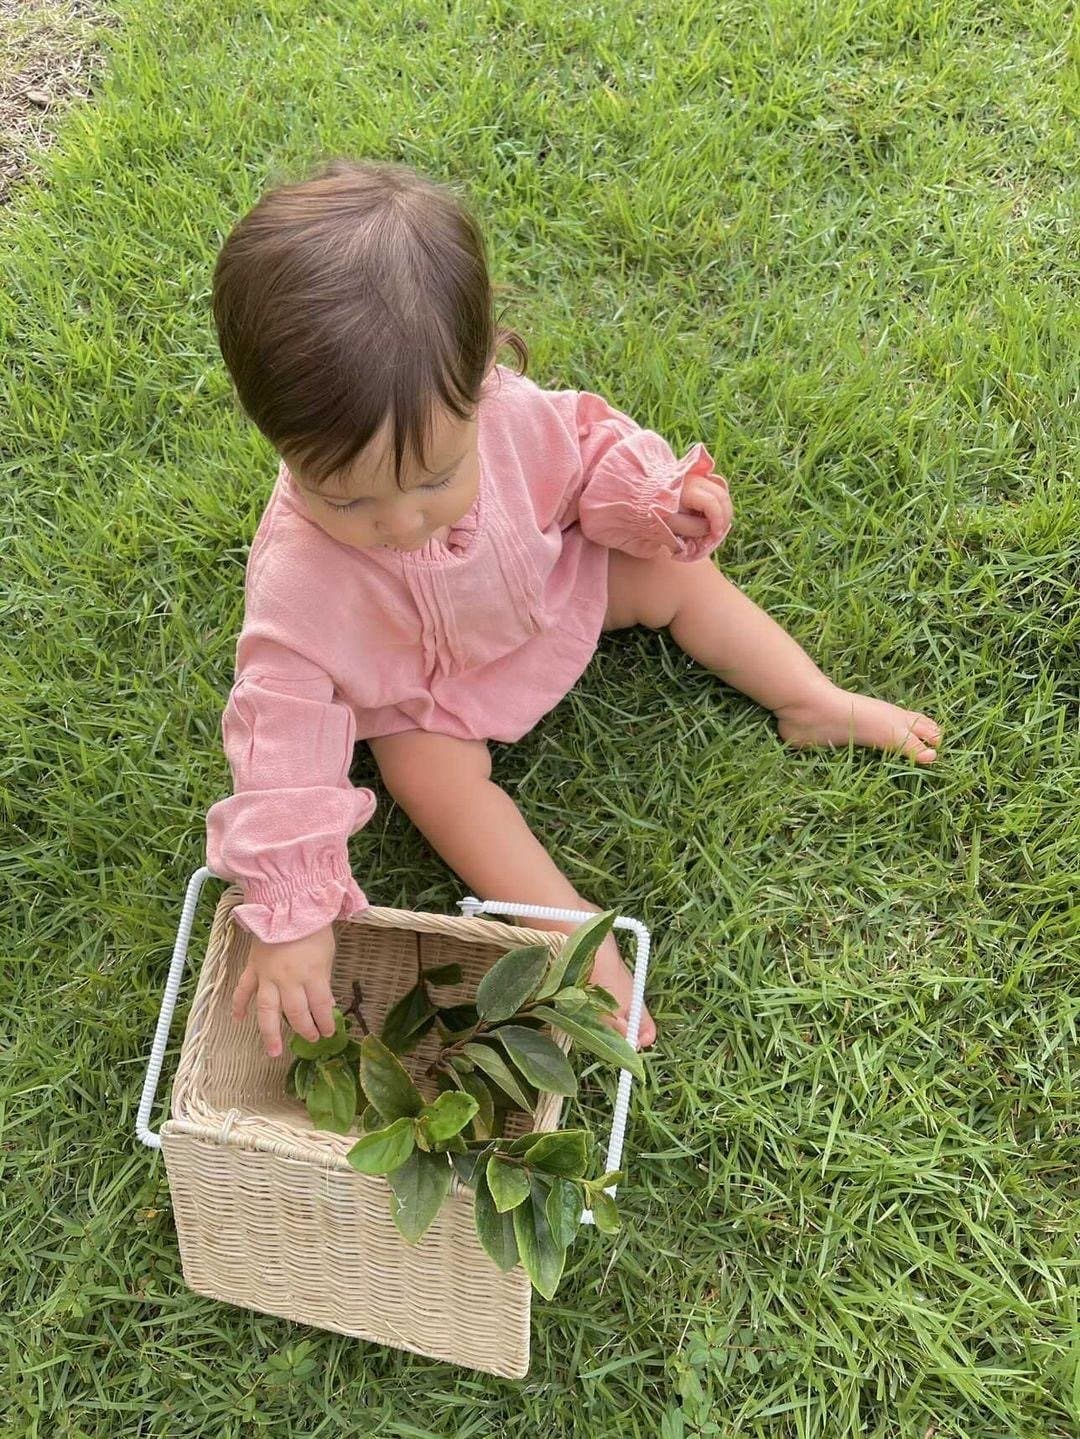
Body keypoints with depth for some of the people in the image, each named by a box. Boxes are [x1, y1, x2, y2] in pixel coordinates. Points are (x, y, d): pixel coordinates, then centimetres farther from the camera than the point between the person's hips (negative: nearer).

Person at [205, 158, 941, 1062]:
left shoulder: (508, 413, -33)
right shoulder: (297, 578, -39)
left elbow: (586, 450, -9)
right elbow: (282, 730, -36)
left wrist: (659, 498, -27)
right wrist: (292, 914, -37)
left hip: (552, 584, 3)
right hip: (423, 692, -2)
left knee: (673, 577, -1)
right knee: (430, 774, -25)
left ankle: (814, 702, 15)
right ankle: (570, 923, -16)